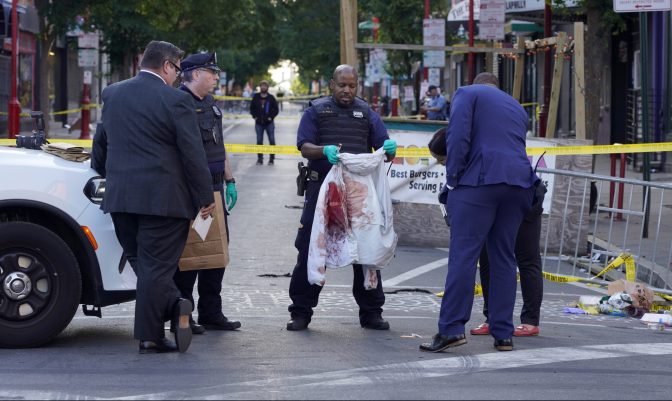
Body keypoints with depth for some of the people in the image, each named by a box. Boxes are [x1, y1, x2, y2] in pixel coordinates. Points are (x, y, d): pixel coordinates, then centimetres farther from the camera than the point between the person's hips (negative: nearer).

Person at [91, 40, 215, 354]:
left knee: (140, 261, 15)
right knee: (156, 265, -1)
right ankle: (150, 337, 1)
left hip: (120, 197, 5)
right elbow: (193, 153, -9)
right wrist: (205, 197, -2)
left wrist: (105, 175, 33)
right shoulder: (175, 100, -9)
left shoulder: (112, 94, 8)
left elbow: (100, 144, 18)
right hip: (162, 197, -5)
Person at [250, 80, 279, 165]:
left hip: (269, 123, -1)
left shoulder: (271, 98, 0)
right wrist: (255, 116, -1)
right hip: (259, 123, 1)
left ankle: (271, 158, 5)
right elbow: (251, 108, 11)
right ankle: (260, 158, 10)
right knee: (259, 141, 3)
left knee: (272, 140, -2)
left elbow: (276, 109, 4)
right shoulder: (256, 97, 4)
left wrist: (271, 117, -7)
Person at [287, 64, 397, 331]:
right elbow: (304, 147, -4)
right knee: (310, 250, -2)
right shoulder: (316, 111, 8)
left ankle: (371, 312, 13)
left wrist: (389, 149, -16)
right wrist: (324, 151, -25)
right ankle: (301, 312, 5)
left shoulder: (366, 113, 14)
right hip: (322, 187, -2)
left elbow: (383, 148, 9)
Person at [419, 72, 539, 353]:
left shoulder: (468, 93, 10)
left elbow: (458, 136, -5)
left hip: (480, 180, -5)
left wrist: (452, 178, -2)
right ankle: (503, 334, 7)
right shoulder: (517, 107, 28)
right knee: (504, 258, 8)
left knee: (463, 254, -8)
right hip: (518, 182, 5)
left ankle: (451, 328, -15)